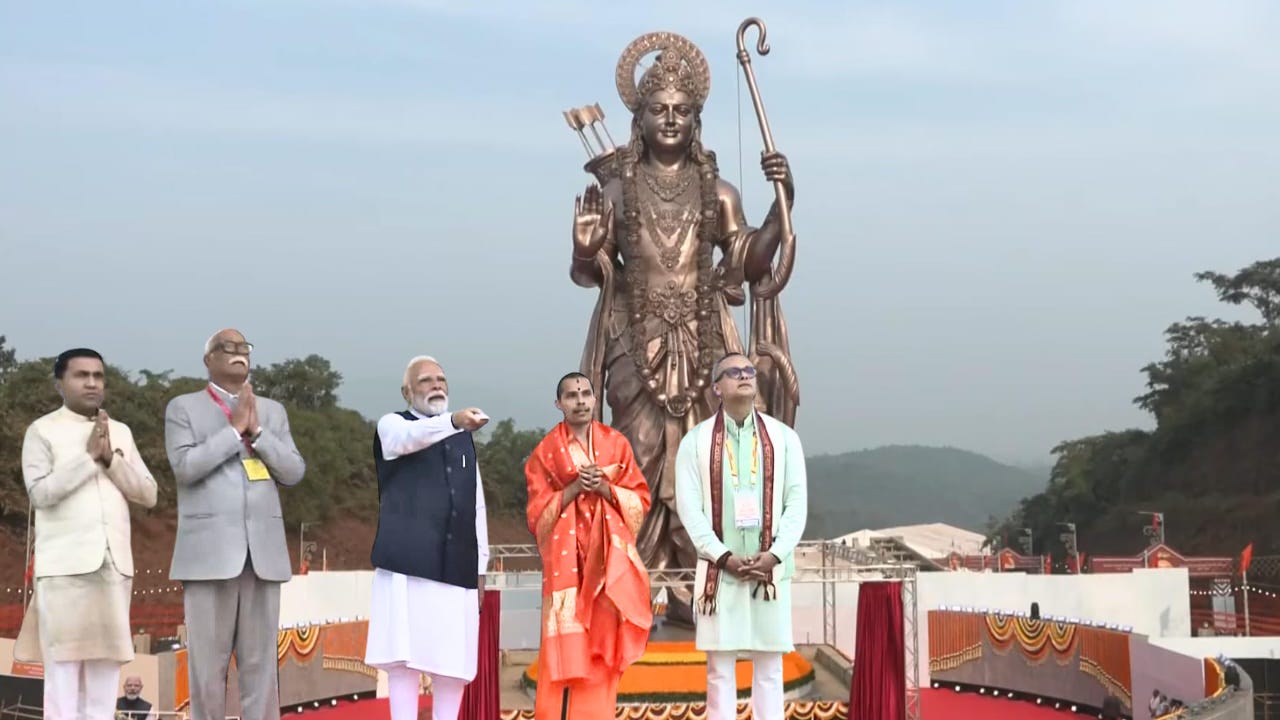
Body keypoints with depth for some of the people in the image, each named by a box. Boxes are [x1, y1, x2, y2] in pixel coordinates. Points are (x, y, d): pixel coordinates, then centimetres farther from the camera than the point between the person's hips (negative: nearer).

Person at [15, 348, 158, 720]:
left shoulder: (121, 432, 15)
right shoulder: (43, 430, 2)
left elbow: (148, 494, 9)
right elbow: (40, 492, -10)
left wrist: (110, 458, -5)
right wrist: (88, 455, -12)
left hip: (114, 563, 4)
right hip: (65, 563, -4)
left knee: (106, 663, 5)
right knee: (63, 664, -5)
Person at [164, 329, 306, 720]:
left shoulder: (272, 410, 18)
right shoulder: (183, 408, 7)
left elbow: (294, 472, 8)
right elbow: (185, 466, -8)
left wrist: (257, 430, -4)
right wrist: (234, 430, -8)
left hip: (263, 550, 3)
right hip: (209, 549, -3)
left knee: (261, 662, 3)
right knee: (207, 661, -2)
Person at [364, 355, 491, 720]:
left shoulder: (464, 438, 21)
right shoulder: (392, 425, 6)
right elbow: (411, 438, -21)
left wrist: (480, 566, 14)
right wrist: (453, 420, -40)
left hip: (457, 564, 4)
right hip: (408, 561, -4)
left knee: (453, 661, 0)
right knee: (405, 656, -9)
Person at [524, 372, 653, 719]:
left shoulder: (617, 444, 8)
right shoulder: (545, 451, 5)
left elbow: (640, 500, 5)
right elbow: (537, 513, 0)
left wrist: (605, 487, -11)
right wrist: (574, 488, -12)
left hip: (608, 558, 2)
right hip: (566, 560, -1)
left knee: (603, 649, -1)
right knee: (564, 647, -8)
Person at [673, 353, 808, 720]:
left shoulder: (784, 437, 8)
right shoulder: (695, 441, 4)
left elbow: (797, 502, 2)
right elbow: (689, 507, -3)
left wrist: (774, 553, -11)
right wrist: (724, 556, -13)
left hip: (771, 568, 1)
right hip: (719, 569, -1)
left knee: (769, 666, 4)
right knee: (720, 666, 0)